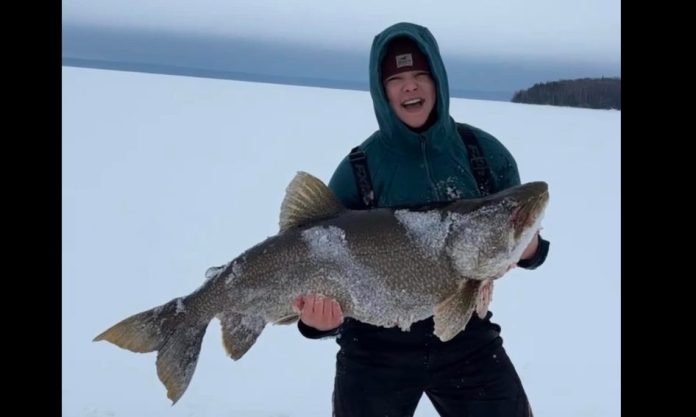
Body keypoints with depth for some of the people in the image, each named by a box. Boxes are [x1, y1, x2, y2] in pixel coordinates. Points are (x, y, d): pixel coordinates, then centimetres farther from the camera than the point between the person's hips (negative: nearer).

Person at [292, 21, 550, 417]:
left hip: (467, 337, 1)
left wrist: (527, 247, -23)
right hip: (376, 347, -1)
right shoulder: (357, 171, -11)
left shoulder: (485, 153, -6)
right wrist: (321, 319, -31)